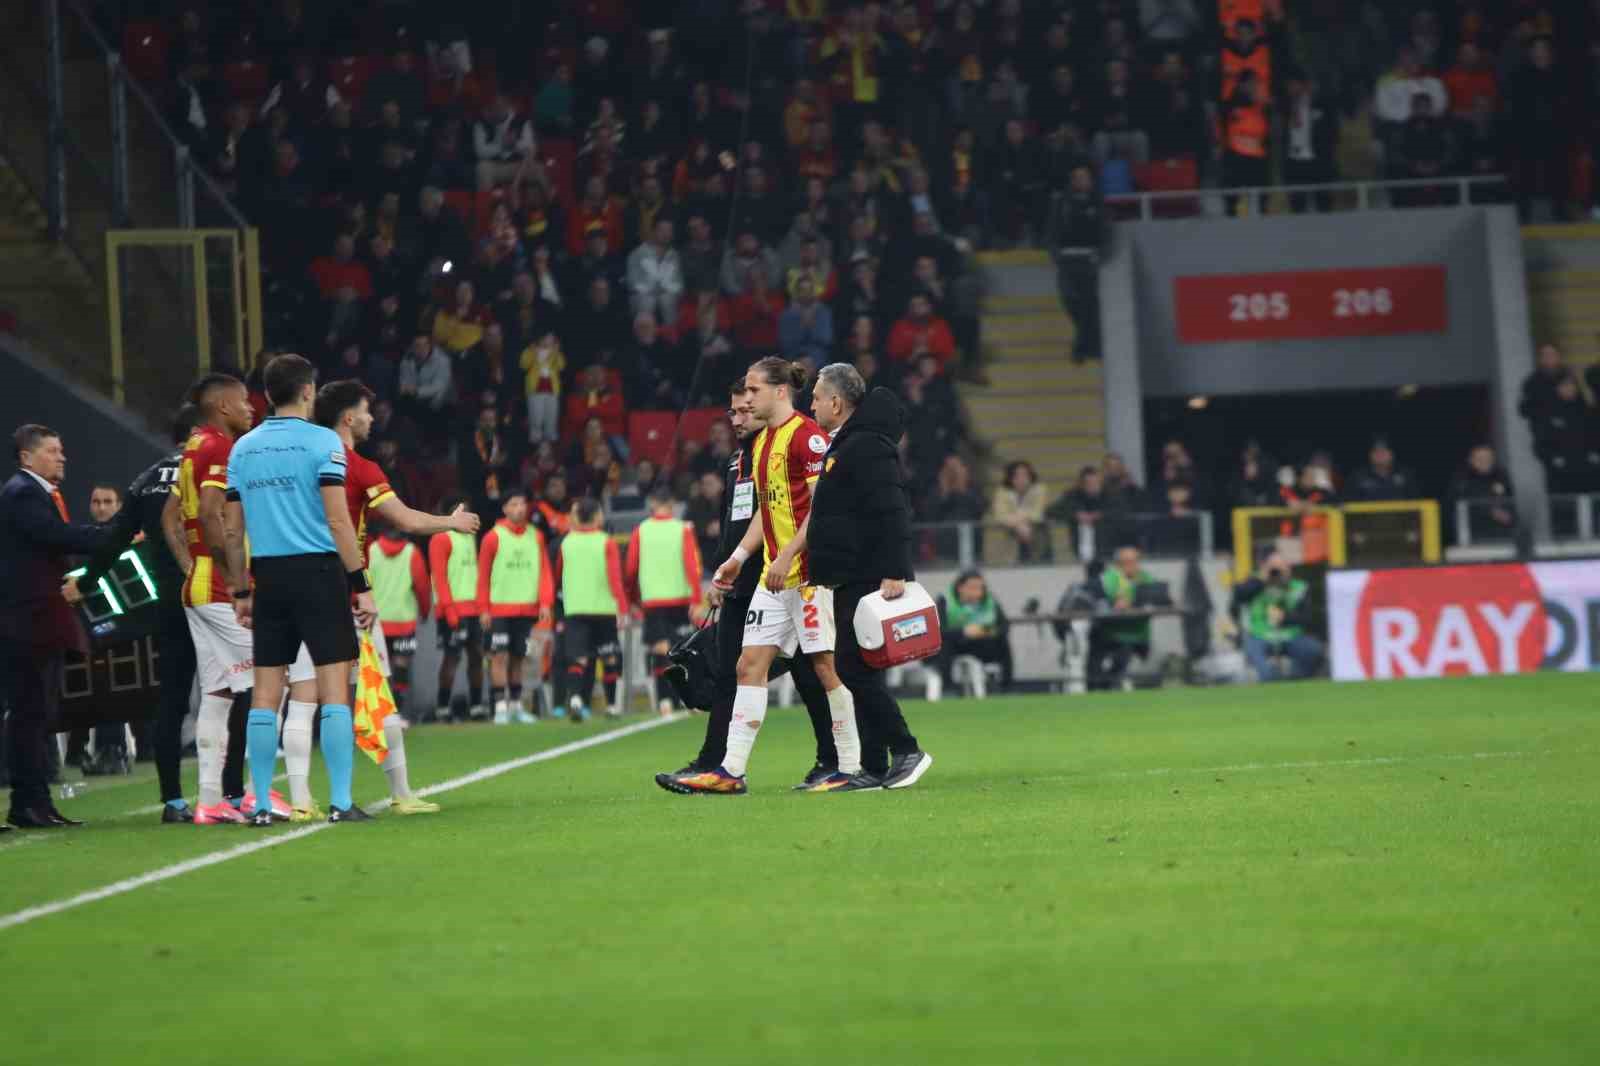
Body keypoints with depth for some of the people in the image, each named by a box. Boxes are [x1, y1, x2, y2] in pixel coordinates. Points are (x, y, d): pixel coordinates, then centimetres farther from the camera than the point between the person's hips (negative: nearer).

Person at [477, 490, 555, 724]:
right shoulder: (494, 537, -3)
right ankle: (501, 707, -9)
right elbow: (483, 575, -3)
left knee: (518, 657, 10)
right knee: (500, 656, -8)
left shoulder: (536, 537, 8)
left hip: (528, 608, 4)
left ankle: (516, 705, 18)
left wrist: (545, 602, -5)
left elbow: (544, 571, 6)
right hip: (500, 608, -4)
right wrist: (484, 609, -7)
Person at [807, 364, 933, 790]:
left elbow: (891, 514, -23)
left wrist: (894, 573, -28)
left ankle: (905, 751, -6)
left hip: (870, 582, -11)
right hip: (852, 582, 11)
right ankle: (874, 768, 11)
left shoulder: (867, 446, -15)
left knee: (855, 668, -12)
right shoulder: (844, 446, 19)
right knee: (858, 671, 9)